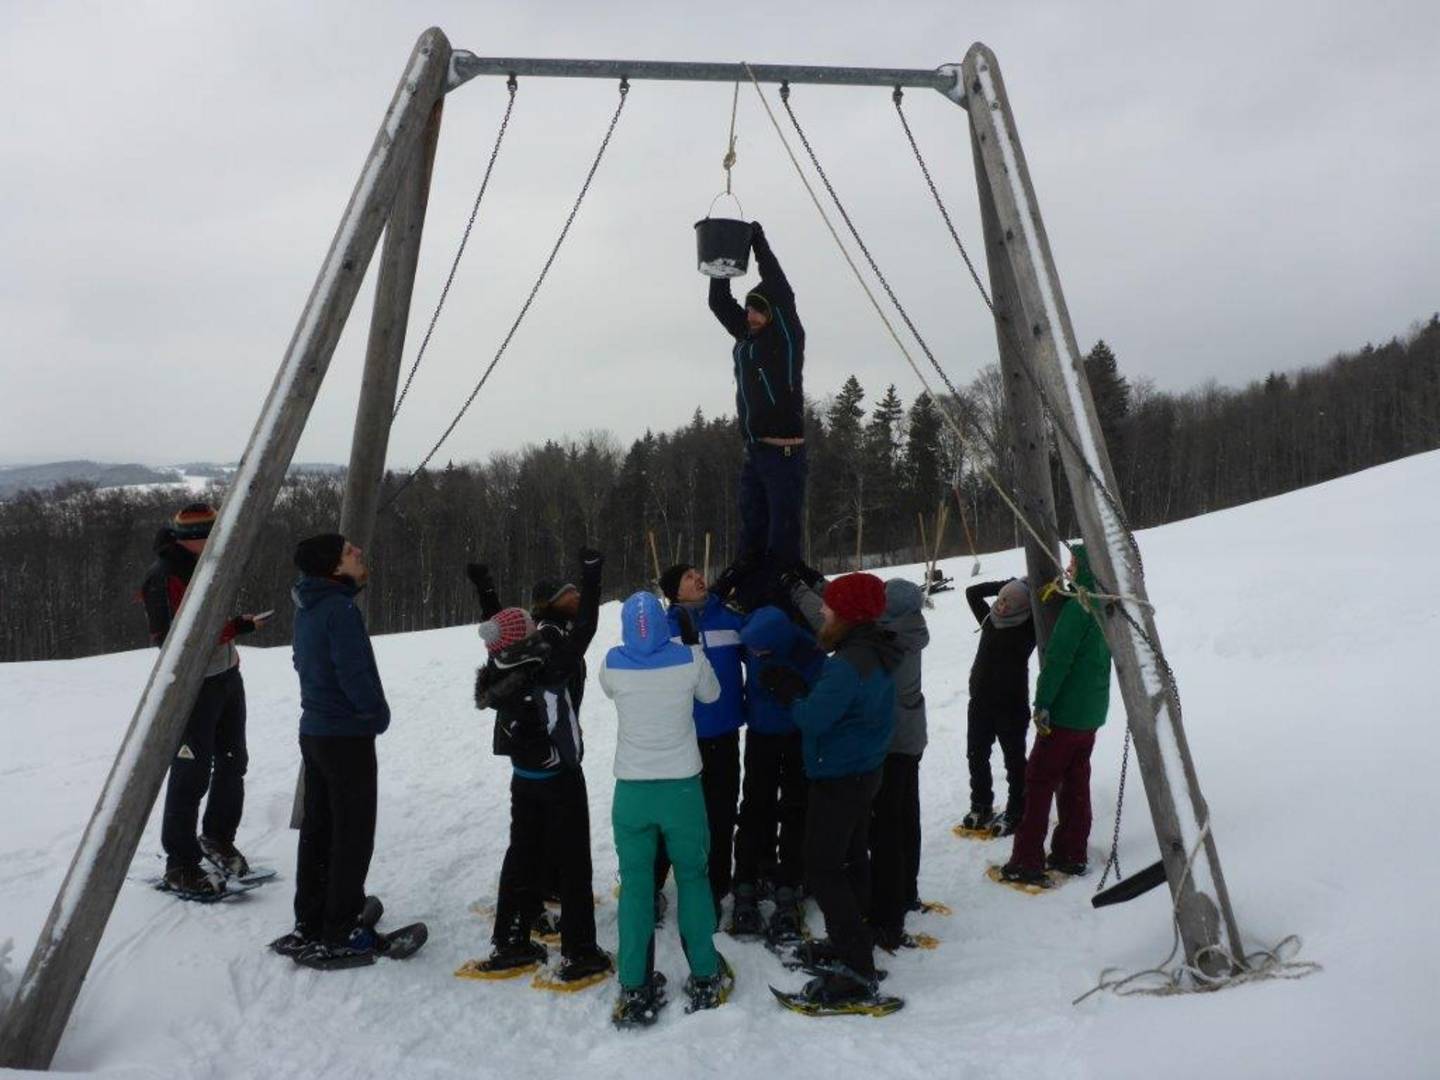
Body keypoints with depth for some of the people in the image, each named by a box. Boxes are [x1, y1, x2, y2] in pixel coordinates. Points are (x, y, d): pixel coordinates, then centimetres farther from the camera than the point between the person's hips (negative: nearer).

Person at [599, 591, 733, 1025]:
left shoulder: (612, 663, -9)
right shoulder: (690, 658, -11)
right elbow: (711, 694, 9)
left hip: (632, 789, 0)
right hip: (682, 785, 0)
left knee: (634, 884, 9)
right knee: (693, 877, 14)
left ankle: (634, 989, 12)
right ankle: (705, 979, 23)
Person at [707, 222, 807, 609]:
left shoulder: (786, 336, 0)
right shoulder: (746, 338, 17)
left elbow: (781, 292, -10)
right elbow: (719, 302, 18)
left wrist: (759, 243, -2)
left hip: (784, 451, -7)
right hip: (754, 451, 7)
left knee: (783, 532, -10)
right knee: (752, 531, 6)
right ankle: (746, 597, 9)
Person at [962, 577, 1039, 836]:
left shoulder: (1030, 628, -9)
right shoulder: (989, 619, 5)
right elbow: (972, 592, 11)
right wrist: (1008, 584, 5)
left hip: (1012, 704, -6)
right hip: (980, 701, 6)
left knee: (1014, 759, 5)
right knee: (976, 756, 14)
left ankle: (1016, 812, 17)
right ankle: (981, 806, 29)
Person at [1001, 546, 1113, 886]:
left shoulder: (1079, 605, -19)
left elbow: (1058, 657, -22)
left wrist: (1042, 703, -19)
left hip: (1066, 709, -8)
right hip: (1093, 711, 8)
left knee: (1039, 782, -3)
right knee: (1075, 781, 15)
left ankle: (1027, 862, -1)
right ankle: (1071, 854, 21)